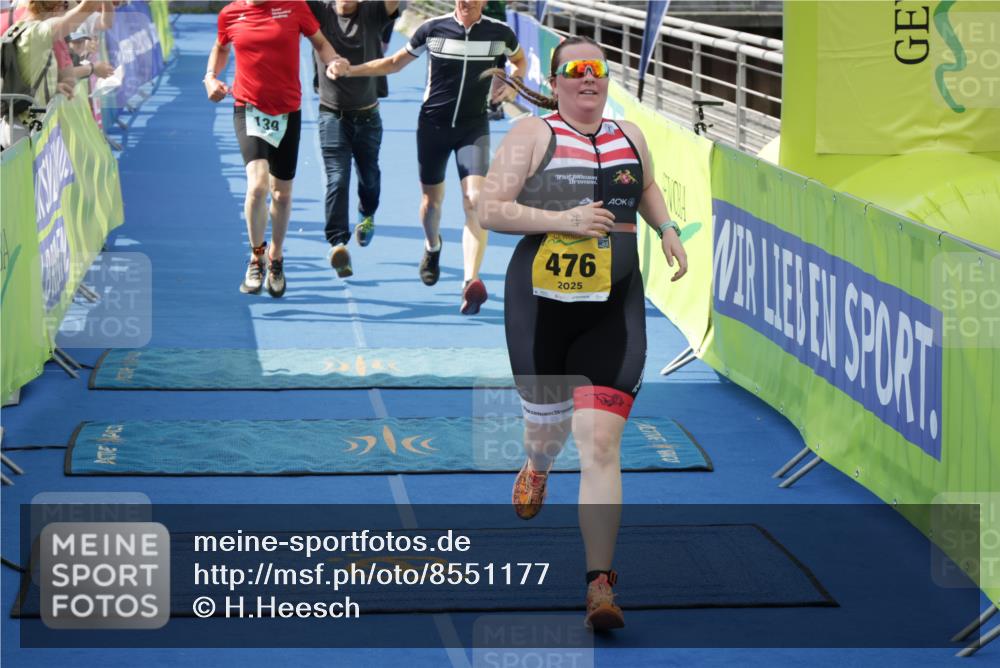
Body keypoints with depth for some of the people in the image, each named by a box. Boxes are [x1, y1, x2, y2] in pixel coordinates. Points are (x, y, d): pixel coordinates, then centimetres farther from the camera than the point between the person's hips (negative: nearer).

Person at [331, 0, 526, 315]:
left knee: (475, 200, -20)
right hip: (433, 124, 1)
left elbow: (520, 60, 19)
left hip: (474, 127, -1)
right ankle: (432, 248, 48)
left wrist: (513, 86, -2)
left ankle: (471, 283, -30)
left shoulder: (499, 33, -4)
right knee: (432, 198, 13)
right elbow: (395, 62, 8)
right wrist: (351, 69, -1)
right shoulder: (433, 29, -5)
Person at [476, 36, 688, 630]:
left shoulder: (629, 136, 10)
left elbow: (647, 187, 31)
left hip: (613, 312, 1)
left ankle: (601, 582, -12)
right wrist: (561, 219, -19)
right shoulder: (532, 135, -3)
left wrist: (668, 231, 15)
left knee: (600, 443, -11)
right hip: (540, 306, -1)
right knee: (548, 427, 16)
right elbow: (490, 210, -9)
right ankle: (537, 467, 57)